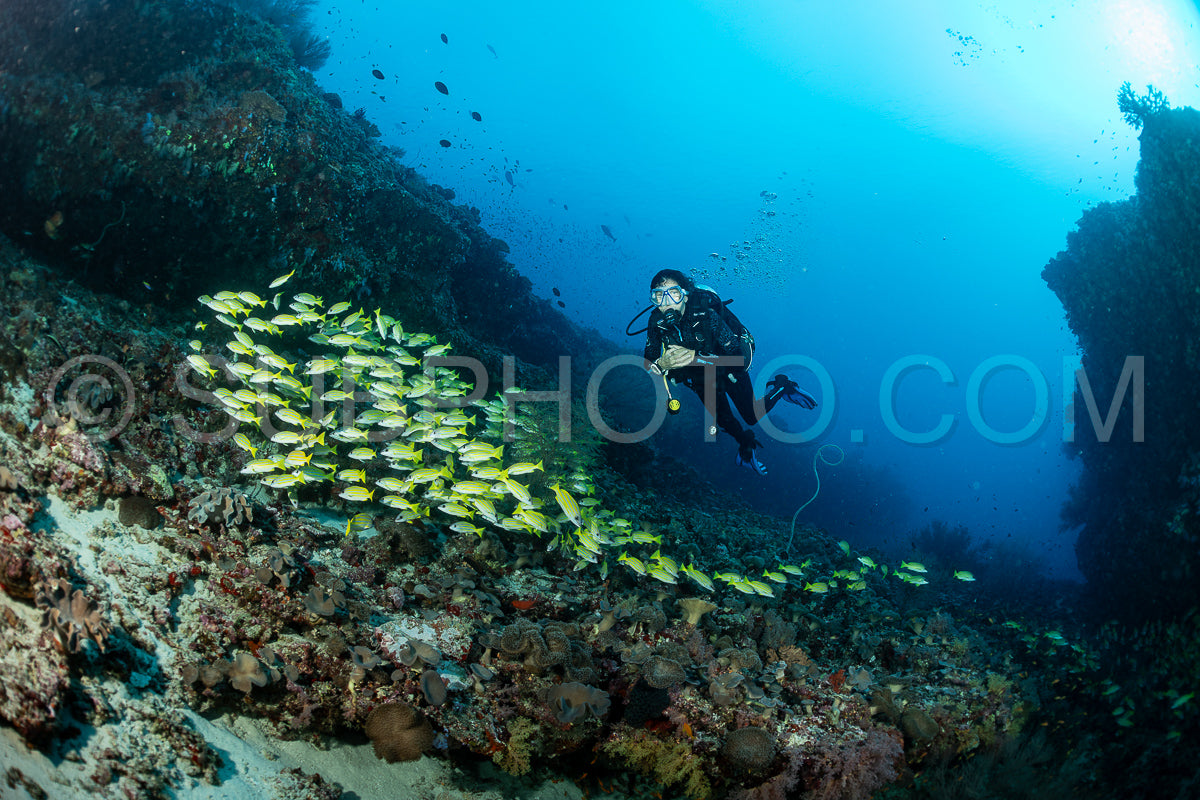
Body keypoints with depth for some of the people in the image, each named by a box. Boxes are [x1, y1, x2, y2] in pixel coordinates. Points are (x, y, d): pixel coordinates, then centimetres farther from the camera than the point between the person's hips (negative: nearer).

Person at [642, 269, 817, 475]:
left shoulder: (705, 315, -38)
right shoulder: (656, 323, -26)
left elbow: (739, 357, -41)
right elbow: (648, 364, -20)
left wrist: (696, 357, -55)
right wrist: (661, 364, -45)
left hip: (728, 371, -3)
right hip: (701, 379, 4)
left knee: (753, 417, 7)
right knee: (724, 421, 17)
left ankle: (781, 388, 34)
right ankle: (746, 444, 48)